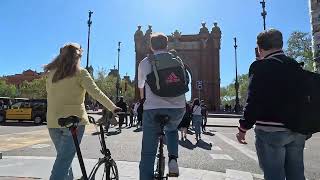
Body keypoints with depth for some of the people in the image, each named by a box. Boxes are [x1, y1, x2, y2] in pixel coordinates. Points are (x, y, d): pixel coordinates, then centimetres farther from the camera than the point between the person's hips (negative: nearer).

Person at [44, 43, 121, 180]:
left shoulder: (51, 73, 10)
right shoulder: (80, 72, -4)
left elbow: (51, 95, 14)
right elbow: (96, 92, -11)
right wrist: (114, 108, -9)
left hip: (53, 122, 5)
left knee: (63, 157, 20)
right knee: (64, 160, -1)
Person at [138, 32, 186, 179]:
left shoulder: (145, 62, 9)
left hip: (153, 109, -2)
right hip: (178, 108, 2)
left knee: (148, 152, 9)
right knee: (172, 130, 34)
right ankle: (173, 159, 14)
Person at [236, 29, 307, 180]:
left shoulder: (260, 66, -10)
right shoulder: (296, 66, 11)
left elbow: (254, 101, -16)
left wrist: (243, 128, -8)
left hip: (271, 131, -7)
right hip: (297, 130, 7)